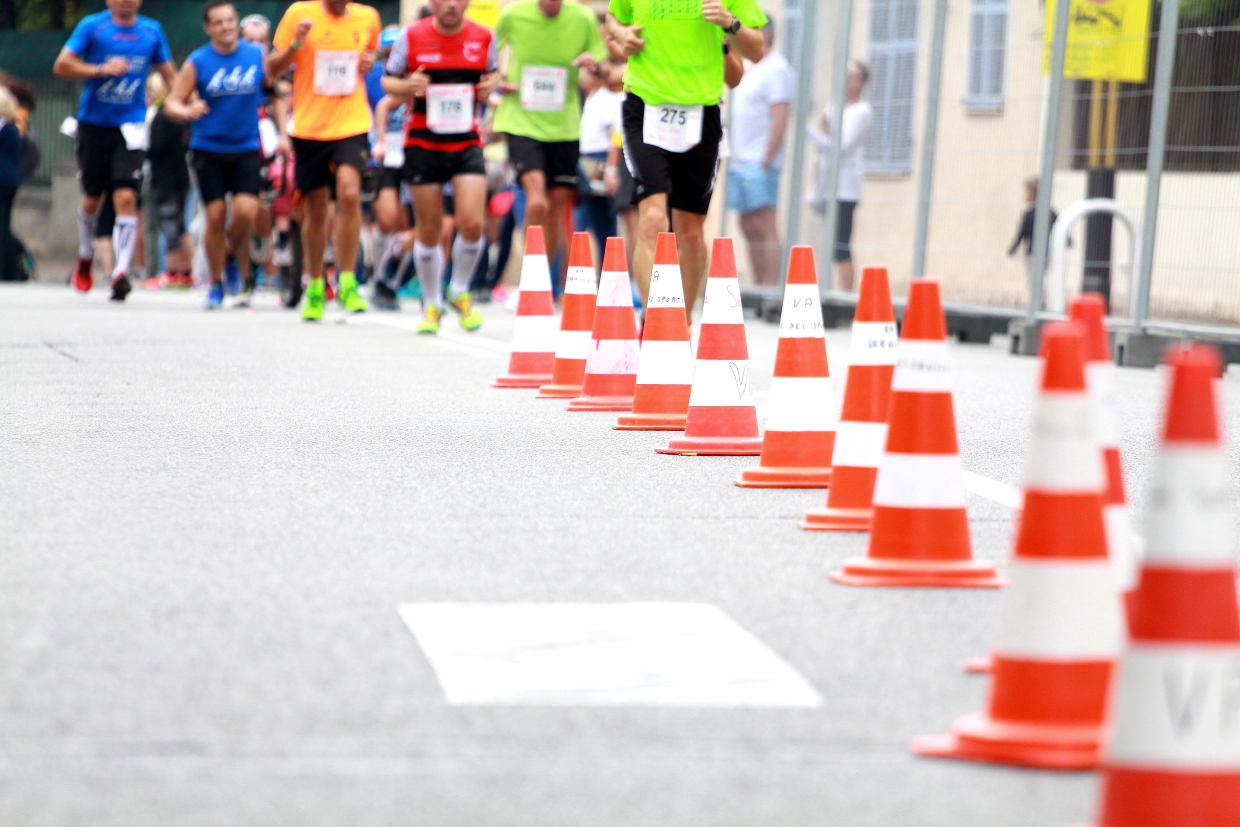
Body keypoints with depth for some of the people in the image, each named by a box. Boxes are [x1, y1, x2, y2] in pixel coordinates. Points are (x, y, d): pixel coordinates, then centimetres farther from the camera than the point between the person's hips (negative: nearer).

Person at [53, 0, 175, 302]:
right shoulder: (91, 26, -1)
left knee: (126, 197, -14)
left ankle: (121, 271, -16)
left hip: (130, 127, 0)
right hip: (94, 125, 0)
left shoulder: (152, 31, 6)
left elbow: (168, 74, 15)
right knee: (91, 197, 11)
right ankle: (85, 257, 36)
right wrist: (101, 70, -19)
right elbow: (61, 66, -7)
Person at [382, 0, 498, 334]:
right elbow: (388, 81, 4)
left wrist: (491, 84, -7)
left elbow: (492, 72, 17)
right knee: (428, 229, 3)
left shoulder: (483, 37, 1)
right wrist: (407, 87, -18)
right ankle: (431, 304, 22)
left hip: (467, 142, 1)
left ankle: (460, 291, 12)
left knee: (472, 223, -14)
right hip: (422, 143, -1)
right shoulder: (411, 36, -4)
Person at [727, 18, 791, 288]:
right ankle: (757, 287, 11)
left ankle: (770, 287, -13)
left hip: (760, 162, -9)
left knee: (764, 226, -11)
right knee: (748, 228, 8)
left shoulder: (775, 68, -7)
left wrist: (766, 160, -19)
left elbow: (779, 118, -14)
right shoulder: (748, 69, 20)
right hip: (740, 162, 9)